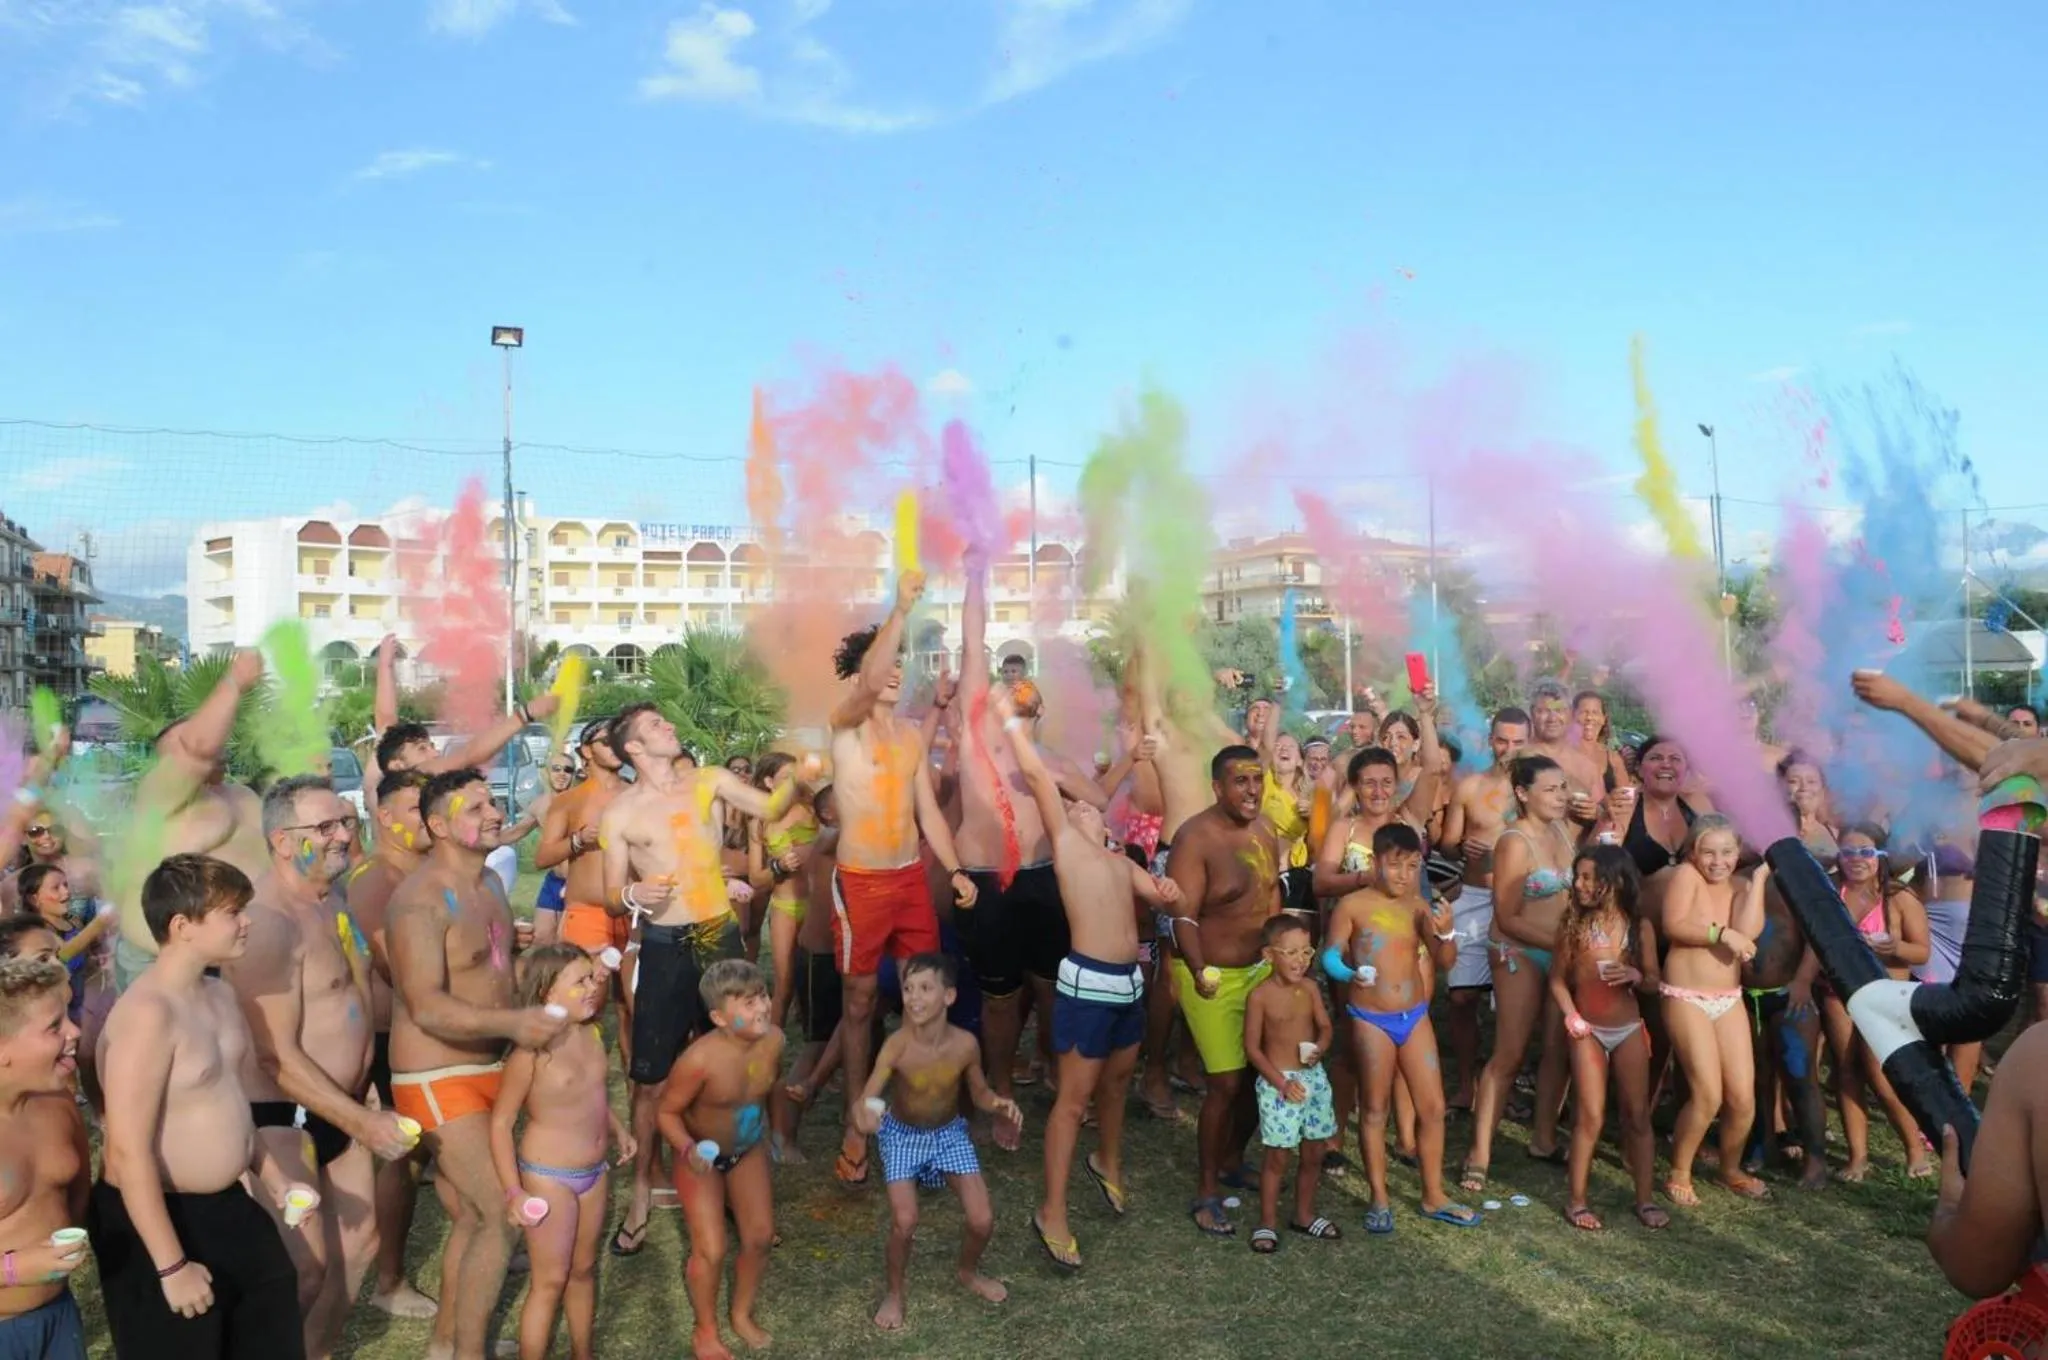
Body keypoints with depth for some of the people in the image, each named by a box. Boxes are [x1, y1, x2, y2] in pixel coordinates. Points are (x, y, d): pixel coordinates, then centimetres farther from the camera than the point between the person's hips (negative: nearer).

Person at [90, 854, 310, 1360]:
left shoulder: (220, 995, 4)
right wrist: (171, 1266, -24)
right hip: (159, 1220, -9)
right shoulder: (147, 1013, -26)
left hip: (227, 1207, 9)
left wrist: (273, 1177, 19)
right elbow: (129, 1150, -26)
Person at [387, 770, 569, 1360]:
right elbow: (428, 1008, -30)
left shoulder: (490, 883, 7)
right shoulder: (421, 899, -21)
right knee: (501, 1216, -8)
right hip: (437, 1081, -9)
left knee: (470, 1217, 17)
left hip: (486, 1070, 9)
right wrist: (511, 1023, -42)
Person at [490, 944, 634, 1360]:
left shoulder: (591, 1035, -1)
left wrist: (618, 1129, 8)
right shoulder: (530, 1052, -22)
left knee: (584, 1269, 20)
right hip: (548, 1177, -7)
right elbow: (500, 1123, -17)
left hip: (595, 1172, 7)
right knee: (550, 1281, 3)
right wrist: (514, 1191, -19)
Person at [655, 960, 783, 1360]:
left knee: (760, 1236, 12)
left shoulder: (773, 1039, -21)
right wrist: (688, 1150, -39)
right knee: (711, 1250, -2)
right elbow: (666, 1112, -22)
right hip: (701, 1156, -5)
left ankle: (741, 1314, 39)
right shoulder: (700, 1059, -37)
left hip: (749, 1150, 5)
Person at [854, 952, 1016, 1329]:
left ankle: (967, 1271, 31)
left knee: (982, 1221, -4)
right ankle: (894, 1293, 14)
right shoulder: (896, 1046, -30)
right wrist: (866, 1114, -56)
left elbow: (979, 1091, -5)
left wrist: (1000, 1104, -26)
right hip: (902, 1134, -2)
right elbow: (867, 1097, -32)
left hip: (950, 1132, 2)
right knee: (904, 1222, -17)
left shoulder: (965, 1044, -23)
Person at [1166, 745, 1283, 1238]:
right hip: (1213, 977, -7)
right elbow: (1184, 916, -24)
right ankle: (1208, 1193, 10)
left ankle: (1233, 1159, 38)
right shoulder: (1195, 838, -19)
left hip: (1260, 969, 7)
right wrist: (1200, 971, -38)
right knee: (1227, 1083, -7)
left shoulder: (1264, 831, 4)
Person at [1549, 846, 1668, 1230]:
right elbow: (1558, 979, 1)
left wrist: (1636, 976, -17)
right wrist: (1571, 1014, -14)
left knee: (1638, 1115, 7)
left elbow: (1653, 982, 5)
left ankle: (1646, 1199, 19)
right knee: (1590, 1116, -1)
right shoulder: (1573, 924, -5)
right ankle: (1577, 1199, 10)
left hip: (1629, 1029, 1)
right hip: (1589, 1030, -1)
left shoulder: (1639, 928, -3)